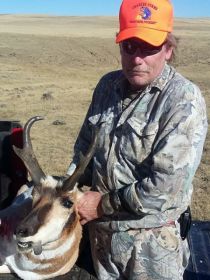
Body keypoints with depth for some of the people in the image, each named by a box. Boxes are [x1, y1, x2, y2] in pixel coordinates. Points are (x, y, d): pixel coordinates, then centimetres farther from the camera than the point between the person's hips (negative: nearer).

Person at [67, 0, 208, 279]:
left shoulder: (184, 101, -21)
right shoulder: (107, 85, -1)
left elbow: (167, 186, -26)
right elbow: (84, 144, 10)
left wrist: (104, 204, -18)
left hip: (152, 240, -5)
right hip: (100, 228, 5)